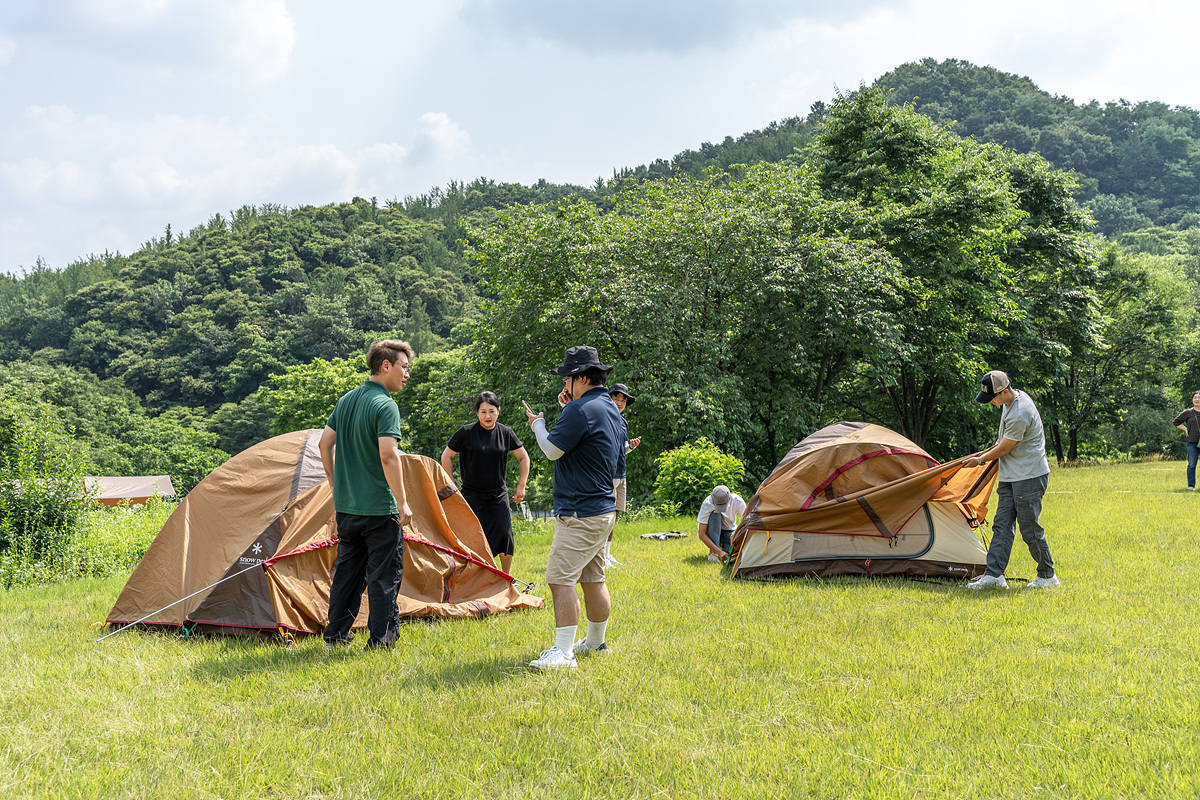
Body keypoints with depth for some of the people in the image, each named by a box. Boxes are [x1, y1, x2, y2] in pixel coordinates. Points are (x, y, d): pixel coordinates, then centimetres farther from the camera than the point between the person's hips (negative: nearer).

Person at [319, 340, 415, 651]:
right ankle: (381, 639, 4)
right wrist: (402, 501, -20)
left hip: (346, 505, 8)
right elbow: (388, 455, -24)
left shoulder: (346, 400, 11)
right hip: (379, 508, -8)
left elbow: (325, 443, 15)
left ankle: (334, 636, 22)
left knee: (347, 570, 16)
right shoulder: (385, 405, -15)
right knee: (384, 573, 1)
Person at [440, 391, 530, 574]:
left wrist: (521, 486, 8)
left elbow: (523, 458, 14)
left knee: (504, 536, -7)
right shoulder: (466, 432, -5)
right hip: (472, 495, -2)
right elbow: (446, 457, 3)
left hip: (498, 495, 2)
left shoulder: (506, 433, 2)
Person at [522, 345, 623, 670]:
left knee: (561, 579, -10)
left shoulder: (581, 410, -18)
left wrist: (537, 422, 5)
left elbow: (552, 450, -13)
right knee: (593, 579, 18)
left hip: (580, 515, -10)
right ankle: (596, 642, 29)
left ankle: (563, 652, -12)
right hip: (604, 509, 10)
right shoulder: (611, 408, 13)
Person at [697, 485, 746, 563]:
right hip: (711, 532, -2)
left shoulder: (738, 501, -27)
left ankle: (723, 545, 7)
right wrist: (719, 552, -39)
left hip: (729, 531, 2)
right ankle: (713, 552, -25)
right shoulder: (707, 504, -31)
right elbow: (701, 534, -29)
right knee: (715, 514, -35)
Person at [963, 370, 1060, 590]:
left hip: (1029, 476, -10)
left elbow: (1004, 450, -16)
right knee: (1002, 524, 4)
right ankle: (994, 574, 2)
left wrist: (980, 460, -2)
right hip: (1011, 476, 10)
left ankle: (1047, 576, 12)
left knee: (1029, 528, -3)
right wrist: (1000, 442, 30)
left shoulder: (1019, 415, -26)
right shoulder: (1016, 397, 5)